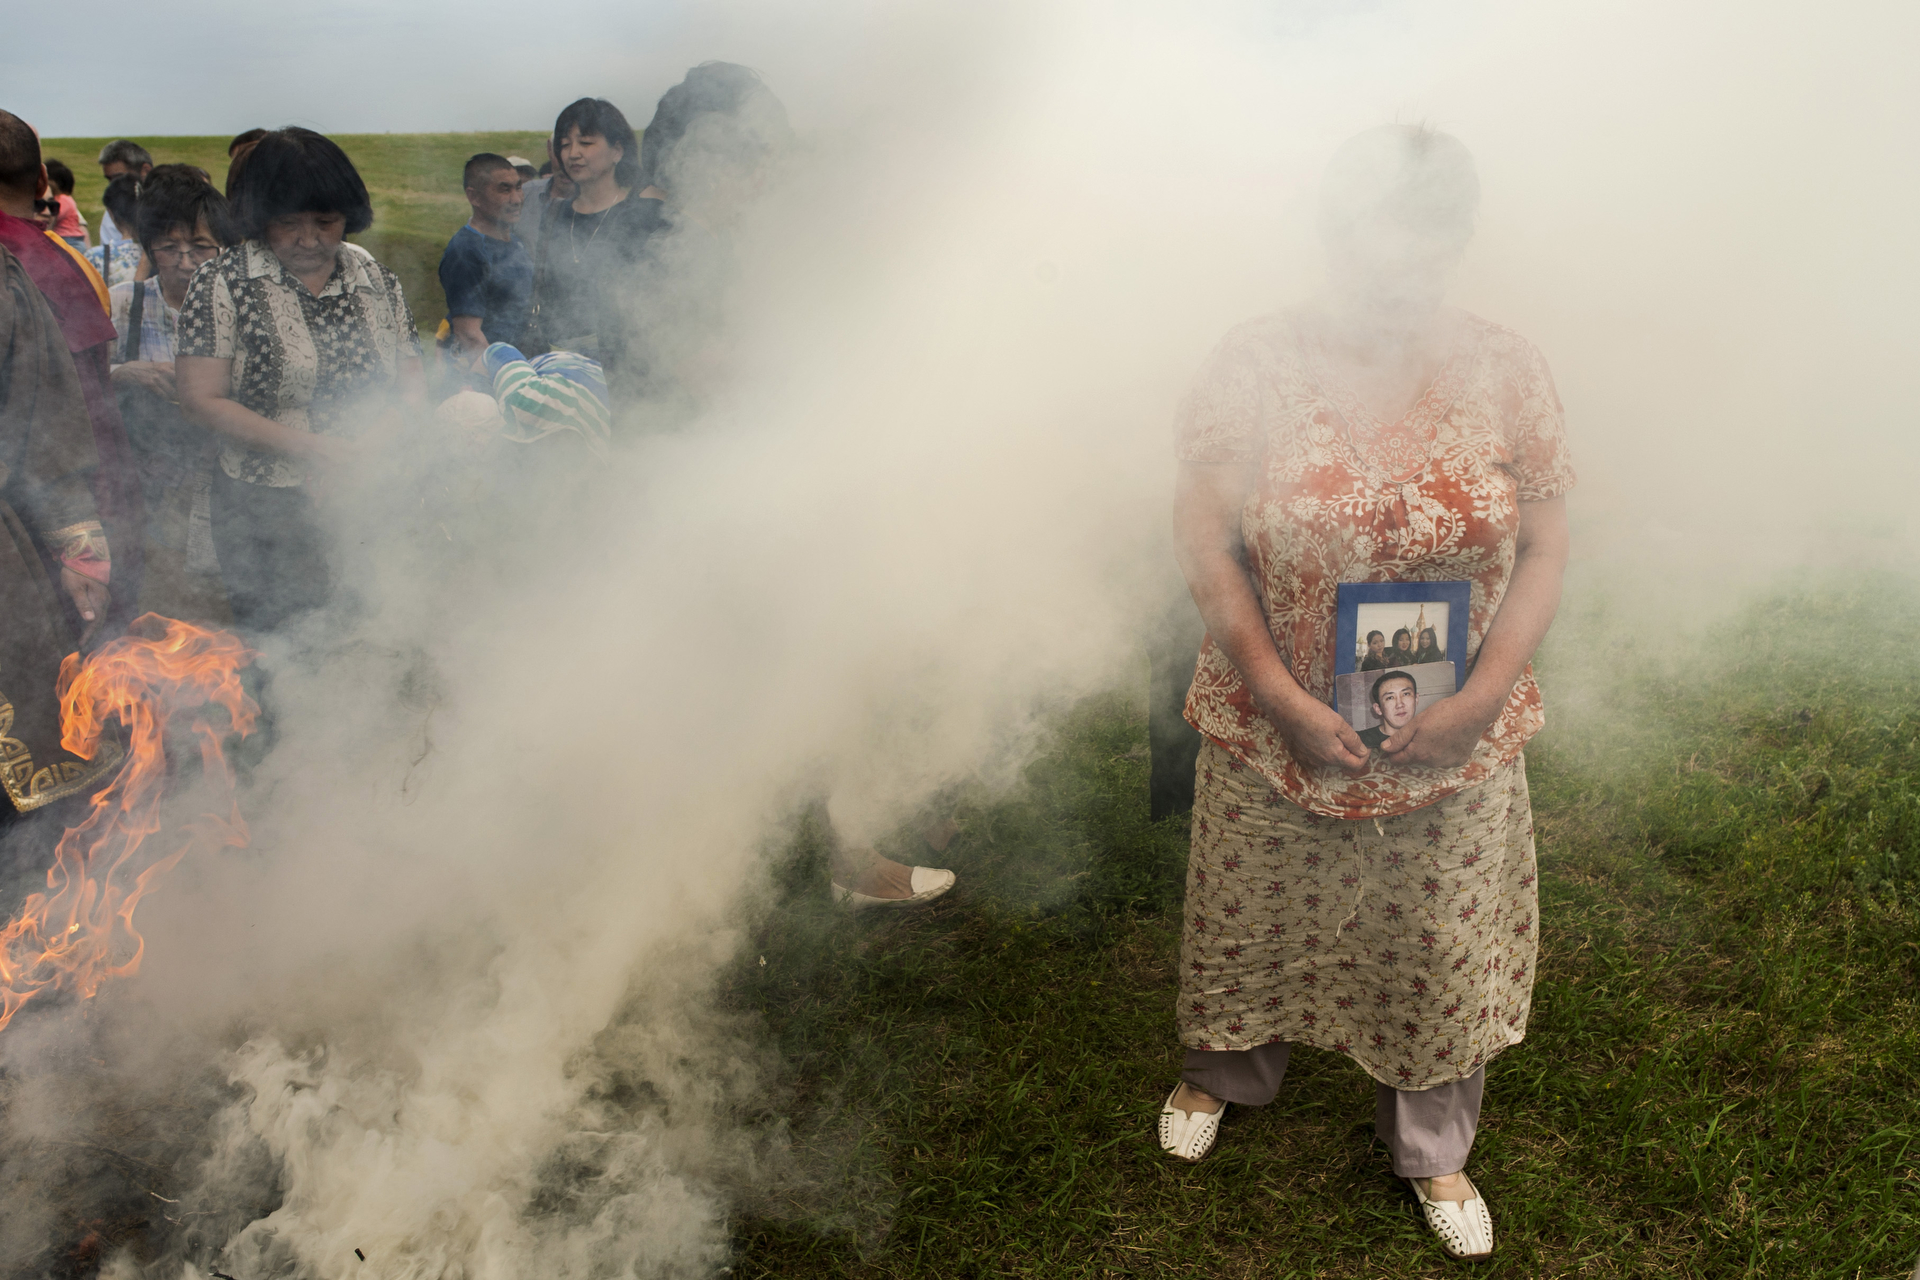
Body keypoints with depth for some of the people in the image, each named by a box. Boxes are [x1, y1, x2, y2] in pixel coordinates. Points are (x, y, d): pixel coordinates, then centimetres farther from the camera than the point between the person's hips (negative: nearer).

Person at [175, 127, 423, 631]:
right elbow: (200, 400, -7)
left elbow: (411, 384, 9)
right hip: (267, 516, -3)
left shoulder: (379, 282, 7)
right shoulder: (222, 283, -4)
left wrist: (379, 436, -13)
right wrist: (308, 447, -16)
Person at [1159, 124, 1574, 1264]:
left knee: (1440, 946, 16)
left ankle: (1434, 1149, 43)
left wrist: (1482, 697, -14)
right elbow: (1206, 538, -9)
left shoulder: (1509, 371, -6)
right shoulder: (1255, 363, -10)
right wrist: (1280, 696, -16)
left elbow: (1545, 552, -3)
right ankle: (1226, 1073, 51)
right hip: (1276, 733, 0)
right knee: (1252, 915, 20)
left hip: (1454, 743, 1)